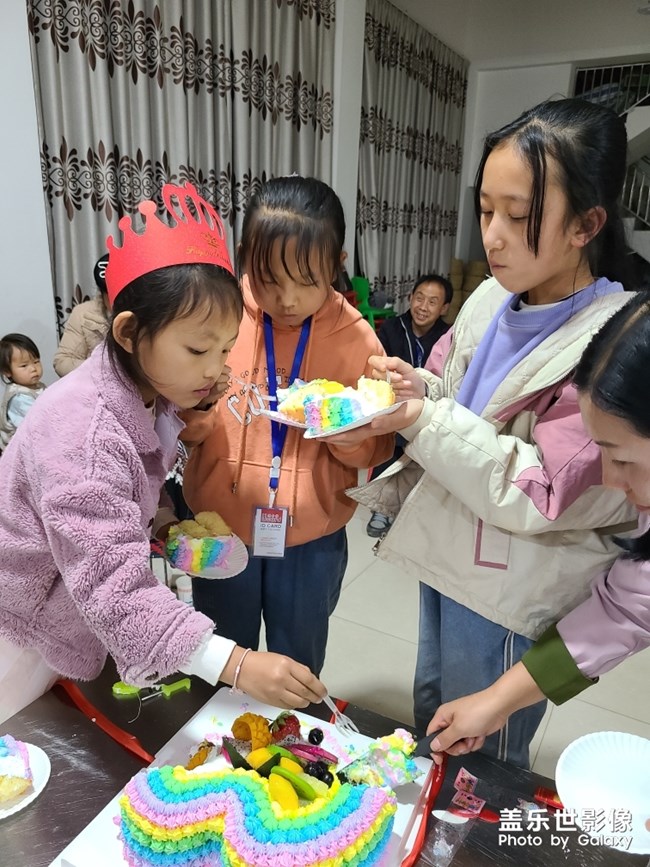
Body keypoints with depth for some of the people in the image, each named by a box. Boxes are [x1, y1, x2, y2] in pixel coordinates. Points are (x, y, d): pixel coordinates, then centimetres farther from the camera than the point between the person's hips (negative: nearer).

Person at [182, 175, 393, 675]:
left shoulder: (356, 338, -8)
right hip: (221, 529, 1)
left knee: (297, 671, 22)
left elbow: (376, 447, -3)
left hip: (312, 539, 0)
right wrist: (193, 416, -24)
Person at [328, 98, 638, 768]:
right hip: (446, 547, 7)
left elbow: (537, 494, -25)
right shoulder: (493, 298, -2)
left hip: (511, 590, -7)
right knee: (429, 708, 29)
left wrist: (421, 421, -29)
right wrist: (415, 387, -12)